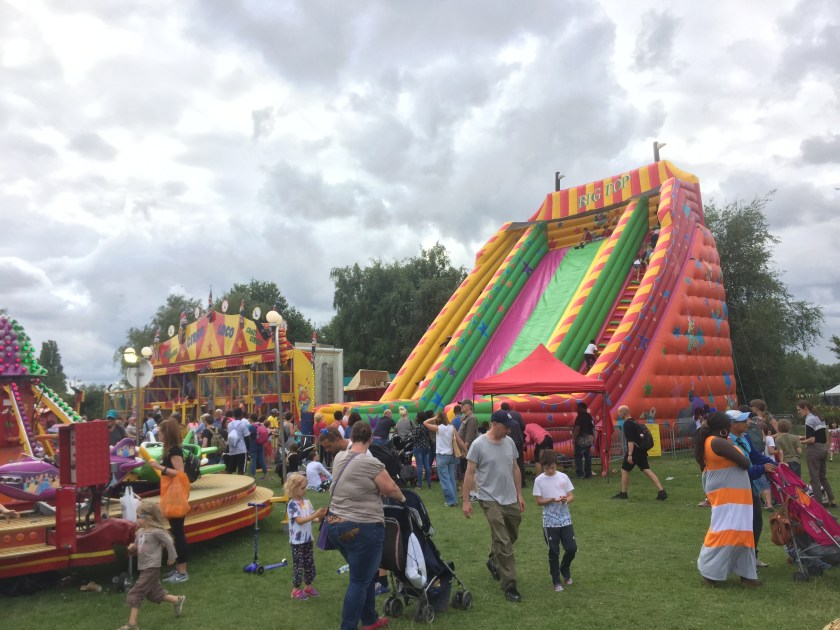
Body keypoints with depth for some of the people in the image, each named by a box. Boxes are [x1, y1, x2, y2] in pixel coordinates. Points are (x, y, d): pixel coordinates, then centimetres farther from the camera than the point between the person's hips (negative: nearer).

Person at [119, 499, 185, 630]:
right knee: (154, 593, 19)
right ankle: (178, 600, 36)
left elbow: (169, 543, -12)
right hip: (143, 567, 9)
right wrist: (133, 547, -4)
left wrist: (171, 558, -3)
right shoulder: (140, 531, 6)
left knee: (135, 595, -8)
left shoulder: (156, 531, -19)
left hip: (151, 568, -9)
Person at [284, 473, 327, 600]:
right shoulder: (292, 504, -17)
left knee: (310, 564, 13)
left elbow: (312, 519, 6)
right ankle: (296, 589, 16)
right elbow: (299, 520, -24)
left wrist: (320, 517, -13)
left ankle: (308, 586, 28)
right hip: (297, 541, -7)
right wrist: (315, 515, -29)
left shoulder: (306, 501, 3)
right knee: (298, 565, 3)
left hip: (308, 539, 7)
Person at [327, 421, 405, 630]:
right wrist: (402, 498, 12)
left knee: (365, 575, 22)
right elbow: (390, 488, -8)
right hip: (362, 529, -8)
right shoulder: (371, 463, -17)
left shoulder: (339, 458, 5)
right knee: (359, 581, 3)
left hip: (336, 525, 8)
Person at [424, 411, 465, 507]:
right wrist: (465, 450, 6)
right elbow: (458, 440, 0)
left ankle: (451, 500, -1)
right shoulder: (452, 427, 1)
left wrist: (434, 418, 0)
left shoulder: (438, 428, -11)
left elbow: (425, 423, -3)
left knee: (445, 479, 0)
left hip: (442, 456, -6)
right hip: (451, 455, 6)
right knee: (451, 479, 12)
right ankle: (454, 499, 15)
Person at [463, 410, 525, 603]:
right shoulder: (478, 445, -14)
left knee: (511, 537, 19)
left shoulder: (509, 442, 4)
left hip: (511, 500, 6)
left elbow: (515, 468, 13)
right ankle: (509, 586, 2)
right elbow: (469, 473, -11)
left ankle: (493, 562, 45)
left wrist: (519, 494, 12)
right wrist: (466, 501, -11)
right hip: (491, 500, -6)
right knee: (503, 543, -8)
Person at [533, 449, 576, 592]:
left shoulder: (563, 477, -1)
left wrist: (566, 500, -20)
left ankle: (565, 570, 31)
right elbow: (539, 501, -7)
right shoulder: (539, 480, -7)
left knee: (572, 548, 1)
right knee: (553, 552, 5)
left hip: (565, 519, 2)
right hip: (549, 522, -2)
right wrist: (552, 500, -23)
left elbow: (571, 495, 2)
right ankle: (556, 581, 20)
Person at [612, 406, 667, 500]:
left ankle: (623, 493, 13)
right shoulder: (634, 422, 15)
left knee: (624, 470, 5)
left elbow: (630, 440, -22)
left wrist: (629, 455, -24)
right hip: (641, 450, 9)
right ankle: (661, 491, -5)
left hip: (634, 451, -9)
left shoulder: (627, 424, -15)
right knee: (647, 470, 4)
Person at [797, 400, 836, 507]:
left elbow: (812, 440, -19)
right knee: (822, 476, 19)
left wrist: (801, 442, -5)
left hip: (814, 451, -9)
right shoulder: (819, 418, 12)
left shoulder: (809, 420, -15)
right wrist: (805, 438, 14)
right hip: (824, 449, 9)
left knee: (814, 478, 0)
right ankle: (832, 500, 19)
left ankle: (818, 503, 3)